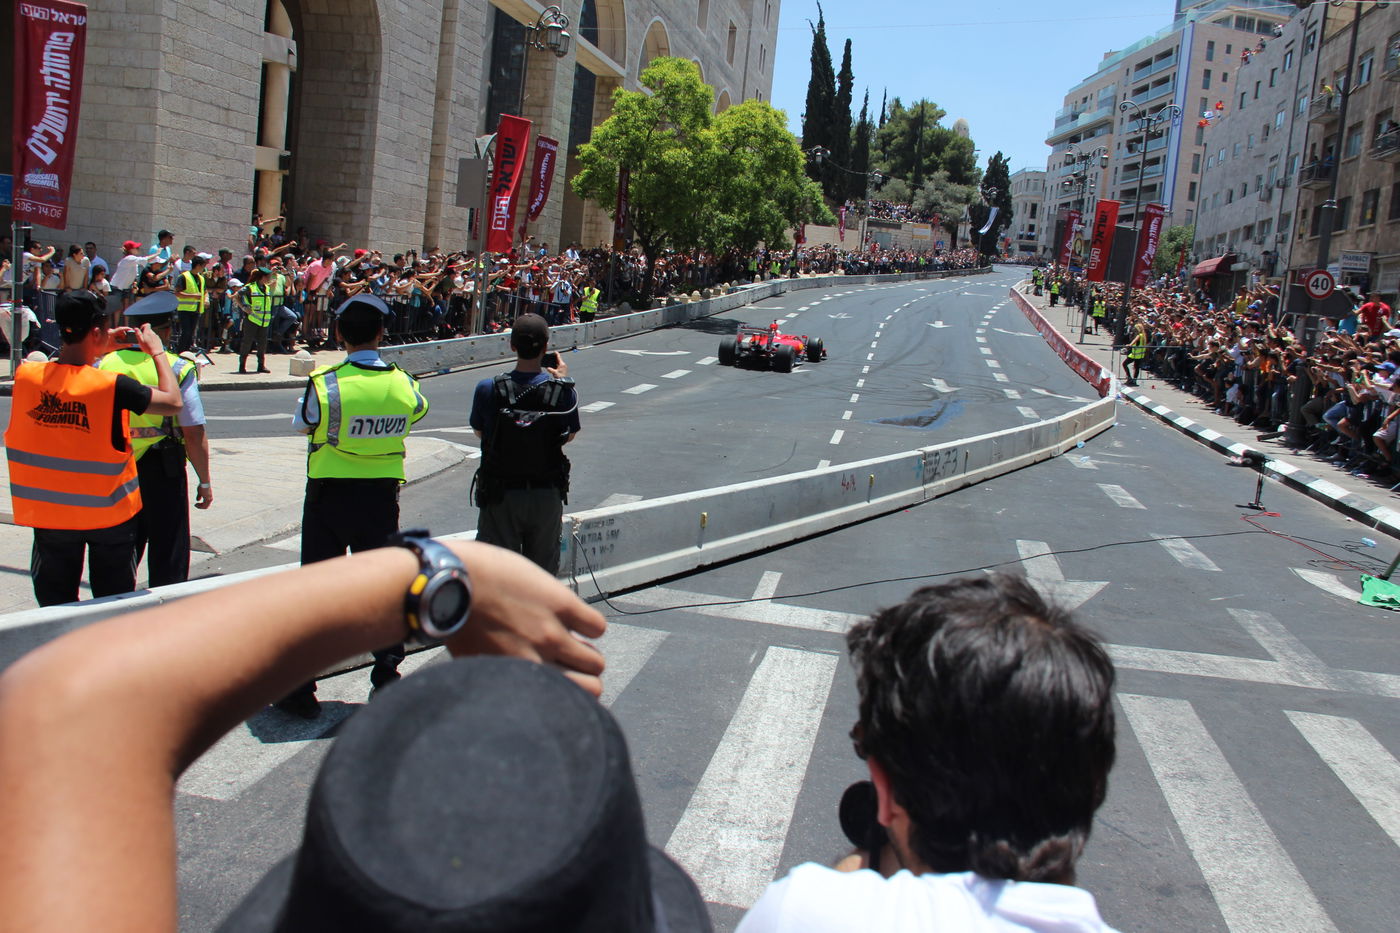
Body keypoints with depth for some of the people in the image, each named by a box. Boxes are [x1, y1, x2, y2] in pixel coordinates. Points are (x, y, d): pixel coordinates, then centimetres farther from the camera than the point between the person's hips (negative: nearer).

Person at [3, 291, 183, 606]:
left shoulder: (25, 376, -11)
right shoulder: (113, 386, -23)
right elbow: (172, 402, -11)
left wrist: (100, 350, 10)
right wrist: (157, 352, 0)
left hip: (48, 514, 3)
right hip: (108, 513, -3)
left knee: (55, 602, 18)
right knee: (113, 605, 15)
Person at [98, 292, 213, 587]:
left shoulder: (104, 365, 0)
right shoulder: (178, 369, -11)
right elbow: (194, 433, -13)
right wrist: (205, 482, -3)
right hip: (161, 471, -4)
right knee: (168, 560, 7)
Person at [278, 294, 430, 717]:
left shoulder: (325, 385, -17)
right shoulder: (403, 384, -7)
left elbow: (301, 424, -1)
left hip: (329, 495, -2)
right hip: (382, 496, 3)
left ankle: (301, 690, 13)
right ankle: (387, 678, 21)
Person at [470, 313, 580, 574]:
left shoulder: (488, 389, -13)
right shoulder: (563, 391, -12)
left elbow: (479, 431, 4)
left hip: (501, 495, -1)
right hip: (547, 494, 1)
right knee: (543, 569, 16)